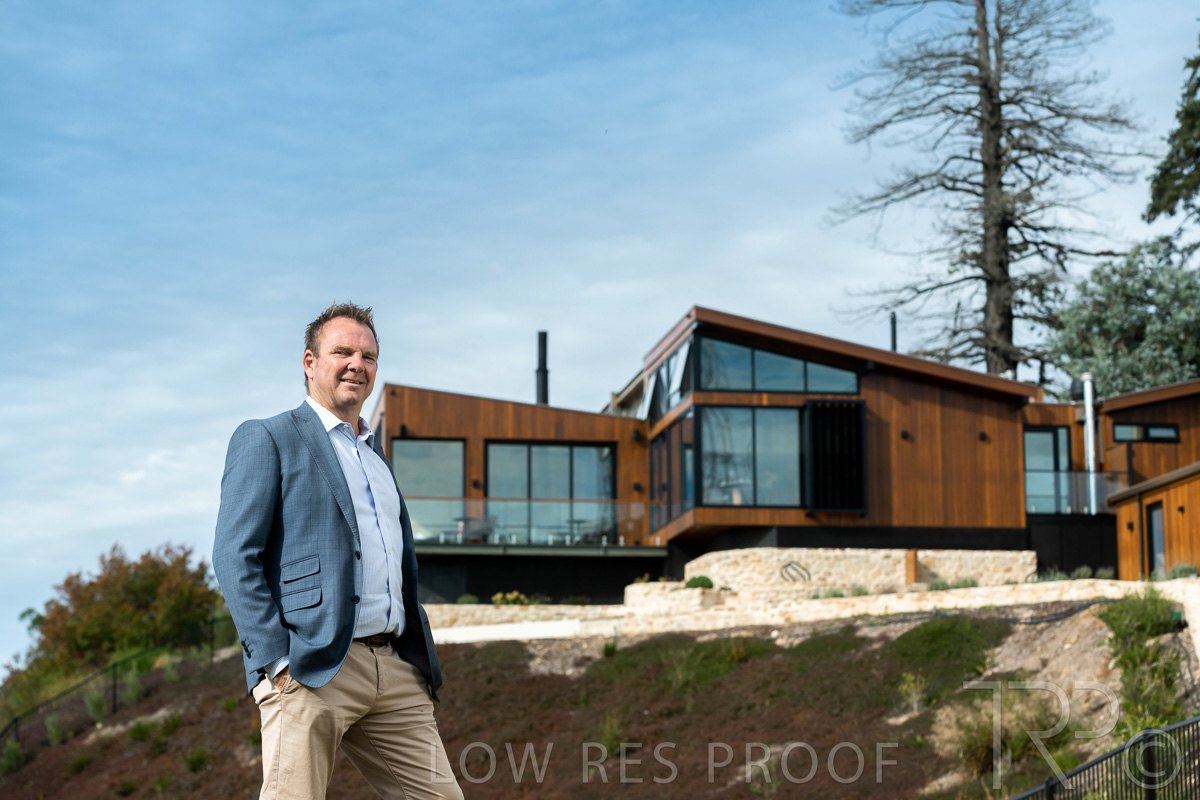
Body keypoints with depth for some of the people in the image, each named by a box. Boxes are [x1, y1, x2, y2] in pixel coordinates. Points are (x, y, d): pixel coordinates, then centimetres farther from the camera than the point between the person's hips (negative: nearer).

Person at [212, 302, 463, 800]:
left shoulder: (376, 455, 26)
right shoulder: (266, 439, 3)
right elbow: (235, 556, -7)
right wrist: (275, 661, -16)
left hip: (395, 673, 7)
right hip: (310, 668, -7)